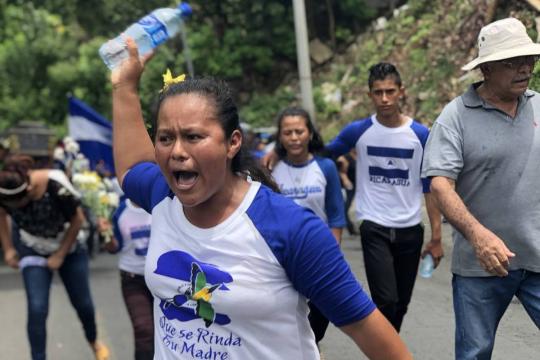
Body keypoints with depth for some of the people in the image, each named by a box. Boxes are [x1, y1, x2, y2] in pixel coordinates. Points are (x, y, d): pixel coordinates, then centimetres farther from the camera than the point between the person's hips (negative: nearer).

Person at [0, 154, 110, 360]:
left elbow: (77, 219, -19)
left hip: (68, 247, -1)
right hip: (32, 251, 1)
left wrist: (60, 254, -14)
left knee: (82, 302, 10)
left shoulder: (56, 187, -36)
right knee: (37, 308, -13)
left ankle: (94, 341, 42)